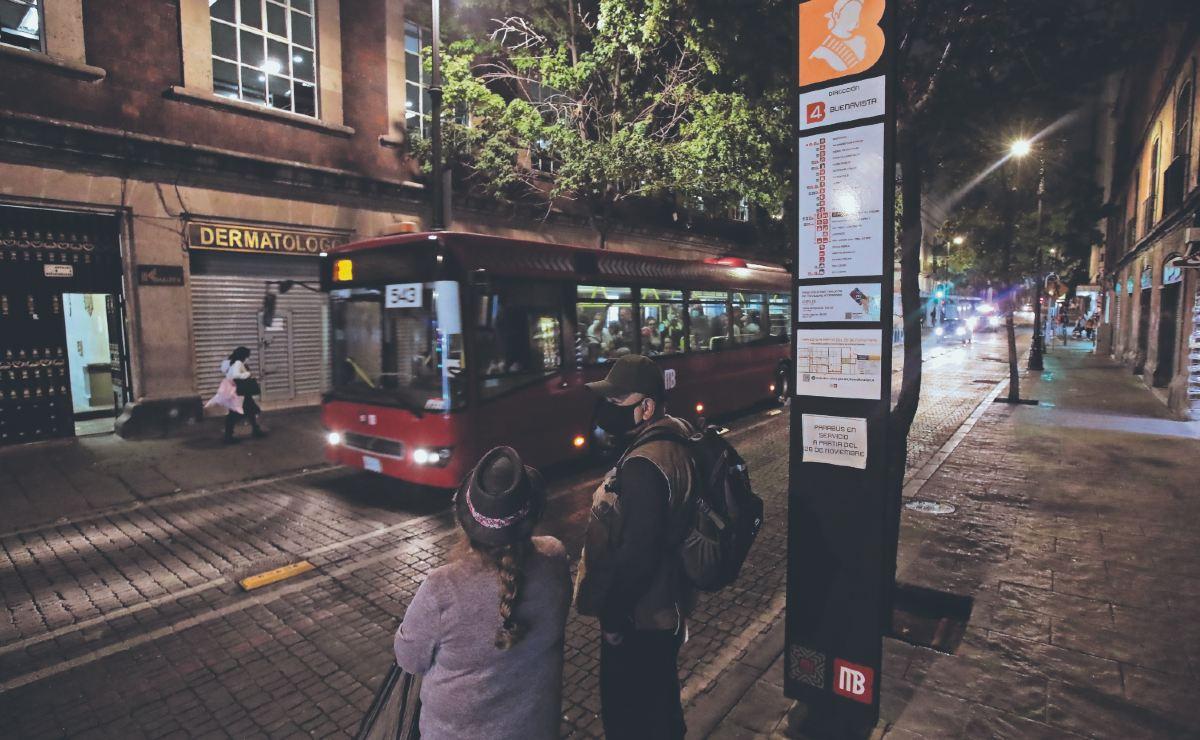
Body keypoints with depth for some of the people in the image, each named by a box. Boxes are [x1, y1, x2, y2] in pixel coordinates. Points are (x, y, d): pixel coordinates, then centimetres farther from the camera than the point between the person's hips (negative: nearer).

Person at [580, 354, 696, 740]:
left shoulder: (644, 466, -30)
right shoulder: (678, 434, 2)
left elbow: (636, 554, -29)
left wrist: (612, 617, -16)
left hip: (638, 620, -9)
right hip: (666, 607, 10)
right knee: (659, 702, 28)